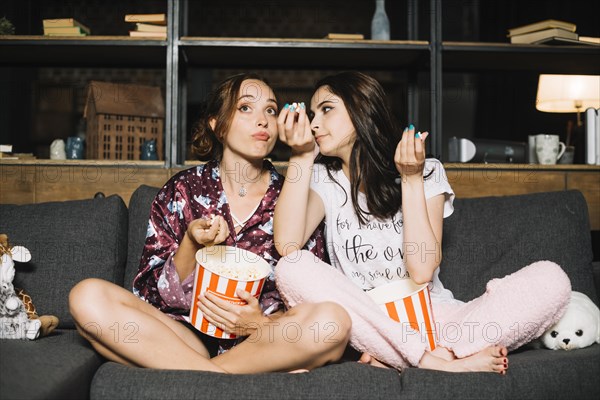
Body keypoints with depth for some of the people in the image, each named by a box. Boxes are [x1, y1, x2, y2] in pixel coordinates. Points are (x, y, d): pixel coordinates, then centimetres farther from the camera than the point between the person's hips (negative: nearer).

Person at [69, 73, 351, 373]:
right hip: (185, 335, 1)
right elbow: (156, 294, 1)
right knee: (88, 296, -23)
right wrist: (192, 244, -17)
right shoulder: (182, 190, 4)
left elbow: (311, 301, 4)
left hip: (266, 341, 0)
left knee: (334, 321, -30)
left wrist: (264, 323, -17)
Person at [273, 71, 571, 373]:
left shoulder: (426, 172, 4)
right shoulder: (324, 178, 8)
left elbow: (422, 271, -11)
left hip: (432, 314, 1)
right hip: (366, 324, 0)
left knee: (551, 279, -21)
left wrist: (411, 177, -11)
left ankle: (392, 358, -28)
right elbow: (286, 244, -15)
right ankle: (437, 361, -28)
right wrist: (301, 157, -15)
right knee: (292, 269, -29)